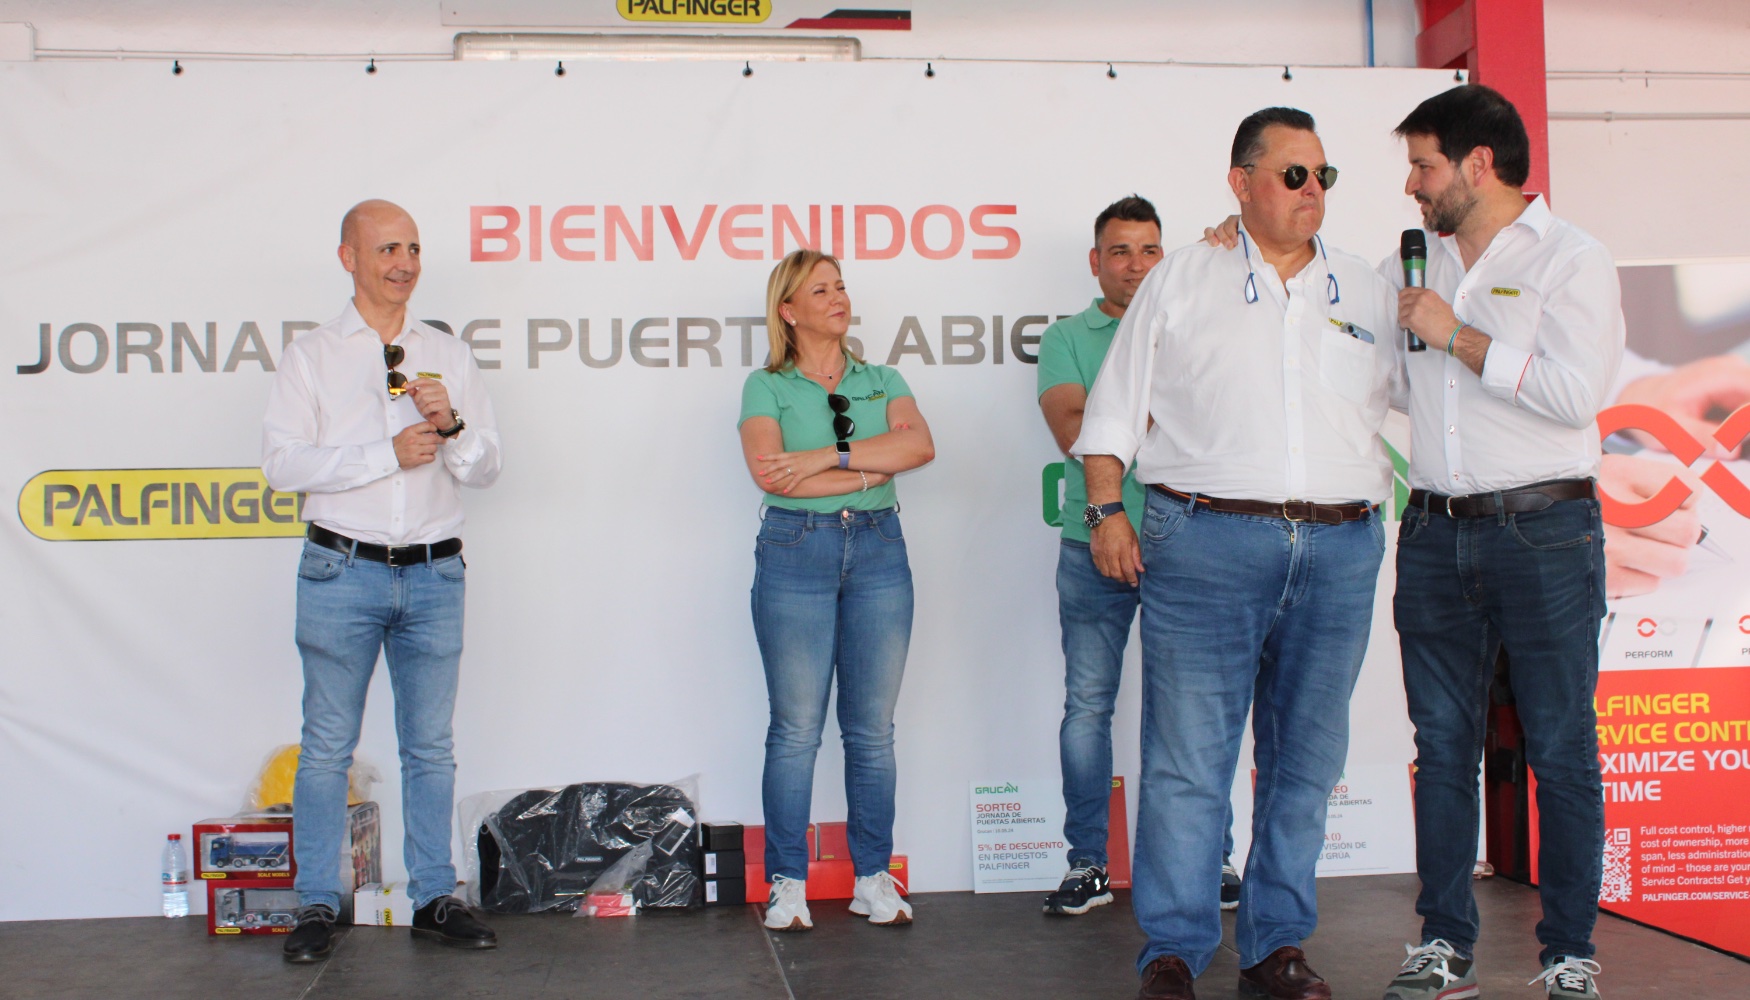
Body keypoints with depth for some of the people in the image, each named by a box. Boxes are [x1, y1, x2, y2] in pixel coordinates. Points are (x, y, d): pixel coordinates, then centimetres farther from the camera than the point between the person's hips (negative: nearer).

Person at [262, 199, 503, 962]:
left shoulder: (450, 356, 12)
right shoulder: (311, 355, 5)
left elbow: (486, 467, 10)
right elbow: (281, 462, -6)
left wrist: (451, 425, -11)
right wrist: (388, 453, -12)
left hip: (433, 576, 2)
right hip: (342, 571, -2)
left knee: (430, 746, 7)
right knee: (328, 746, 2)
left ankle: (434, 899, 15)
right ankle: (317, 906, 11)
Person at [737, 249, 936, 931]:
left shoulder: (882, 381, 15)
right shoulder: (767, 387, 6)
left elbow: (919, 443, -4)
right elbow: (768, 471, -11)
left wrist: (827, 456, -13)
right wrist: (869, 470, -10)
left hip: (878, 550, 3)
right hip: (795, 551, -3)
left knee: (872, 727, 4)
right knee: (796, 728, -2)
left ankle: (873, 877, 14)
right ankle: (788, 883, 7)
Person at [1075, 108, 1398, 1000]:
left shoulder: (1367, 292, 15)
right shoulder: (1183, 280, 7)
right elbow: (1115, 406, 6)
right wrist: (1105, 510, -2)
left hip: (1339, 550, 4)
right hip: (1206, 539, -3)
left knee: (1306, 759, 7)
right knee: (1188, 757, -5)